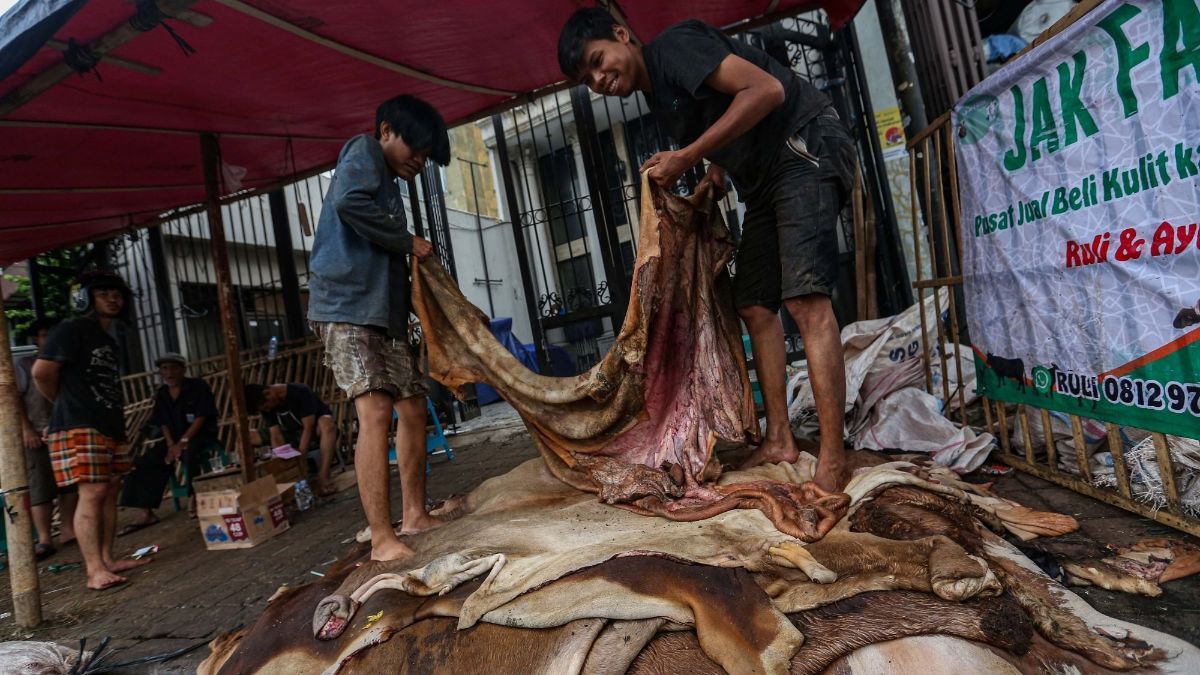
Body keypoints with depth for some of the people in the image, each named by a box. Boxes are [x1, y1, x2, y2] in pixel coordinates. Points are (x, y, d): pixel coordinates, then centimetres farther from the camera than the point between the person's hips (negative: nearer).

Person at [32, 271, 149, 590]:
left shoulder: (108, 340, 22)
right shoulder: (71, 329, -6)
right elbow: (41, 372, -13)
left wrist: (118, 415, 16)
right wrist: (66, 403, 1)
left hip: (111, 427, 9)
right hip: (80, 427, -9)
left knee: (110, 492, 8)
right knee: (92, 494, -13)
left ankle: (108, 559, 15)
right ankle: (95, 570, -13)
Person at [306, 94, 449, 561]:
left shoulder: (387, 184, 26)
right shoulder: (363, 152, 1)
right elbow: (348, 200, -21)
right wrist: (408, 241, -11)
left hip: (383, 311, 10)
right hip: (346, 305, -10)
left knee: (413, 407, 8)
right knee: (375, 410, -19)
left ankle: (415, 515, 18)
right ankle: (382, 539, -17)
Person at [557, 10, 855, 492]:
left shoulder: (675, 45, -11)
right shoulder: (657, 95, 16)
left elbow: (766, 90, -22)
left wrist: (686, 158, -20)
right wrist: (714, 176, 6)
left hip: (806, 149, -10)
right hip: (762, 179, 10)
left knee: (804, 300, -21)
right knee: (754, 307, 5)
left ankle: (832, 465, -19)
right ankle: (779, 441, 10)